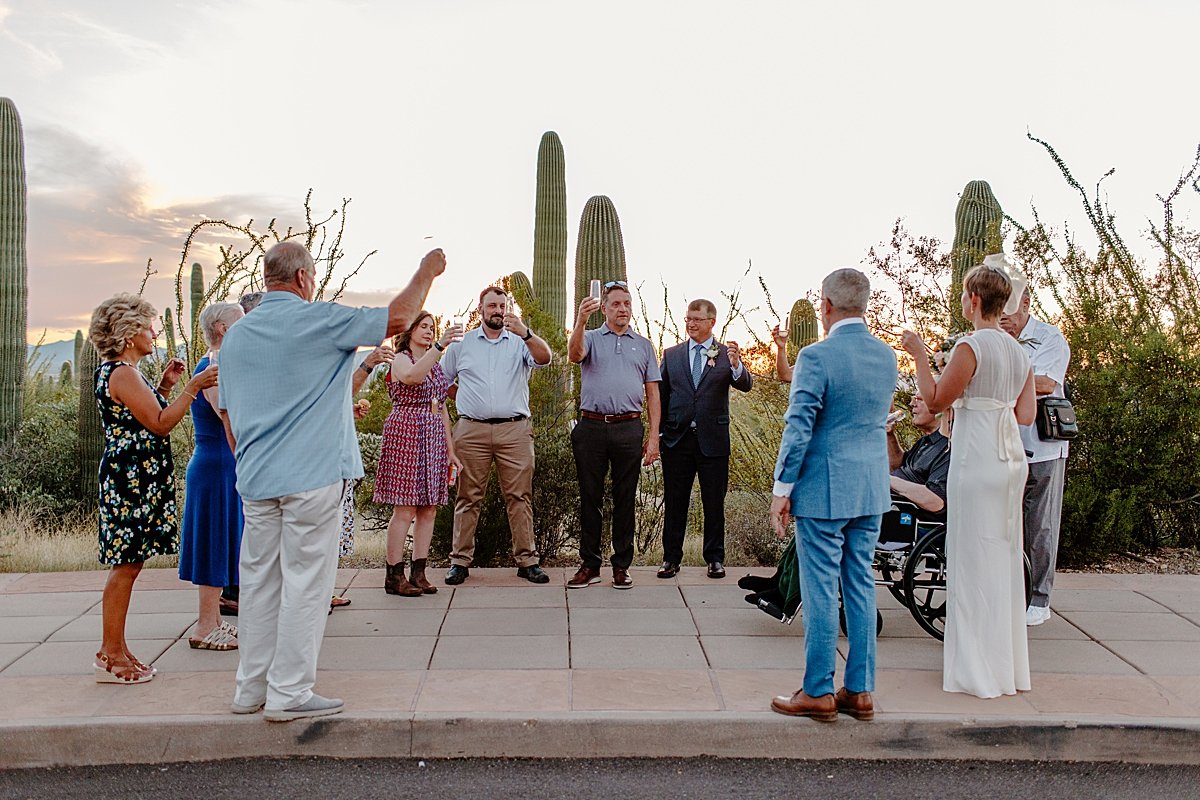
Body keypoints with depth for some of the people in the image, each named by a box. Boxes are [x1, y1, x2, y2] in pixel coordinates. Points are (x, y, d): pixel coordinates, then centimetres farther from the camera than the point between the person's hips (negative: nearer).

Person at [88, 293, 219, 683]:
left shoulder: (116, 371, 17)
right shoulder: (123, 374, -15)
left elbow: (144, 420, 21)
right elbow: (160, 424, -19)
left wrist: (165, 386, 14)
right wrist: (193, 387, -18)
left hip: (131, 476, 11)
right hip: (132, 476, -11)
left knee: (128, 564, 13)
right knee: (125, 566, -4)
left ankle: (115, 649, 20)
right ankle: (110, 655, 3)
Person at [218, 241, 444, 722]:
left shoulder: (235, 336, 11)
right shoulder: (315, 320, -9)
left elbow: (229, 415, 16)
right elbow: (397, 319, -6)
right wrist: (426, 272, 9)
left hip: (255, 480, 7)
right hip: (312, 476, -7)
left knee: (259, 580, 12)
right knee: (305, 582, 0)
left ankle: (252, 687, 21)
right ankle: (289, 693, 5)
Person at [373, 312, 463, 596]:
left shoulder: (436, 365, 20)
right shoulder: (401, 359, -2)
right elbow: (412, 376, -28)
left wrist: (450, 450, 15)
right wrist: (440, 345, -37)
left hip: (434, 439, 7)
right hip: (407, 436, -7)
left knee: (429, 508, 4)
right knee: (405, 509, -8)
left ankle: (419, 573, 10)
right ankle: (394, 576, -2)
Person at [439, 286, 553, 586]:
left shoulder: (520, 342, 9)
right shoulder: (462, 343, 14)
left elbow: (544, 358, -12)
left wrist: (524, 332, -27)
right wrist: (462, 399, 10)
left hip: (515, 429, -1)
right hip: (471, 431, 1)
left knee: (520, 496, -1)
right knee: (468, 497, 3)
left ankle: (527, 560, 4)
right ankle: (460, 560, 9)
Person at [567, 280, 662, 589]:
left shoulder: (643, 345, 14)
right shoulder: (591, 338, 10)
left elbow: (653, 393, 11)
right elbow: (574, 355, -15)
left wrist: (654, 436, 2)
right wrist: (580, 321, -31)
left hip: (629, 428, 1)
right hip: (591, 427, -1)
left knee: (625, 499, 5)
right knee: (590, 498, 4)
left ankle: (622, 566, 14)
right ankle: (589, 565, 13)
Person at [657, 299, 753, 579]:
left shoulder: (726, 354, 2)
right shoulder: (672, 355, 9)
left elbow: (745, 385, -12)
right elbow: (661, 394, 10)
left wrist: (736, 365, -33)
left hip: (712, 440, -1)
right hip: (677, 440, 2)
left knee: (714, 503, 7)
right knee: (674, 503, 7)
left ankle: (715, 558, 18)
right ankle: (671, 558, 16)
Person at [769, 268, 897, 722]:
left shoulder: (817, 356, -15)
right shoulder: (887, 356, 6)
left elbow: (798, 428, -16)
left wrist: (782, 490, -9)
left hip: (825, 489, -6)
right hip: (872, 488, 7)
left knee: (820, 590, 1)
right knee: (861, 587, 12)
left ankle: (818, 692, 9)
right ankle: (860, 691, 18)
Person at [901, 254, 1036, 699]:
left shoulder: (971, 346, -14)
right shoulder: (1020, 352, 11)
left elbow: (935, 400, -10)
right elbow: (1025, 415, 12)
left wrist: (919, 356, -1)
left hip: (977, 458, -8)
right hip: (1011, 457, 8)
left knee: (975, 558, 1)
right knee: (1005, 557, 15)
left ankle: (981, 668, 9)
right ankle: (1009, 665, 25)